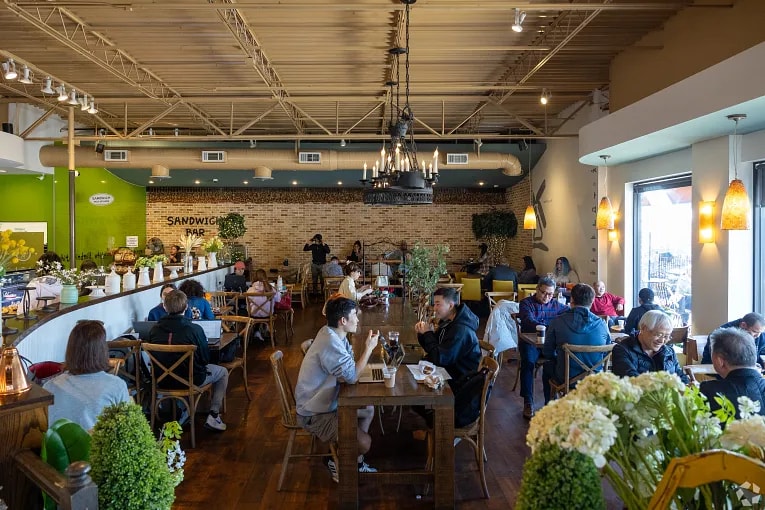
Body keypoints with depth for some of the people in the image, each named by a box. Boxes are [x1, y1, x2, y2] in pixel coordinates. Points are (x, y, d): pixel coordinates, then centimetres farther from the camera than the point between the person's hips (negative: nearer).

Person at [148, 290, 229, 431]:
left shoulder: (154, 330, -8)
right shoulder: (195, 329, -20)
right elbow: (205, 359, -11)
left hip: (163, 380, 5)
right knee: (223, 372, 21)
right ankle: (213, 416, 12)